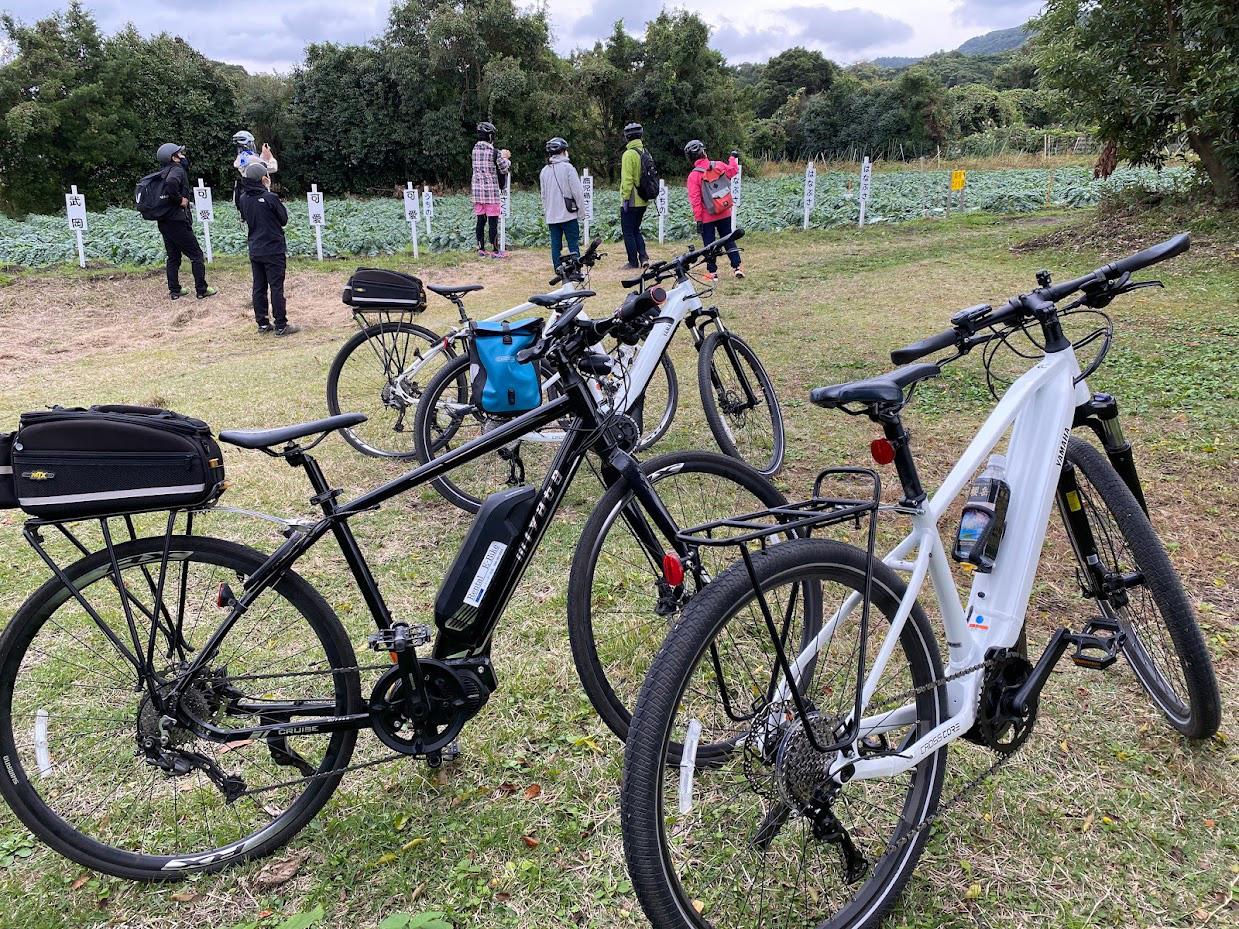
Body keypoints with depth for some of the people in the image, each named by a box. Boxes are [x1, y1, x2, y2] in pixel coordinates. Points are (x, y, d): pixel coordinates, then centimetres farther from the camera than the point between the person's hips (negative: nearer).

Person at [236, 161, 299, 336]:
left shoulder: (243, 199, 2)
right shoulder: (270, 198, -16)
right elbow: (284, 220, -4)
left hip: (255, 251, 6)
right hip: (274, 250, -6)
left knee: (259, 287, 11)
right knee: (276, 288, -2)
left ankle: (262, 323, 17)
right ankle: (281, 326, 1)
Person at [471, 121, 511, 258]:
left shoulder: (475, 149, 6)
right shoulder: (494, 152, -11)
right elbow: (505, 169, -3)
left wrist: (501, 156, 17)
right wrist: (507, 159, 16)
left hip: (477, 190, 6)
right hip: (491, 191, -6)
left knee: (480, 221, 10)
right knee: (493, 222, -1)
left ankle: (481, 249, 15)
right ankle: (495, 251, 1)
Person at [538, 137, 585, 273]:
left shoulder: (544, 171, 9)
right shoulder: (567, 167, -8)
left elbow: (543, 195, 15)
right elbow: (577, 191, -10)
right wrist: (580, 210, -1)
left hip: (552, 216, 5)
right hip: (568, 215, -5)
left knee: (555, 245, 7)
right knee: (574, 245, -1)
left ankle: (558, 270, 8)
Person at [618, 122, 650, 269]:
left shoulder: (629, 154, -15)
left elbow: (627, 179, -20)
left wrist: (625, 198, -16)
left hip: (631, 202, -8)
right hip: (643, 201, 8)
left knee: (628, 232, 2)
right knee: (636, 230, 19)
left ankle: (633, 262, 5)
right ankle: (643, 256, 6)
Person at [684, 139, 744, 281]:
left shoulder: (694, 176, -14)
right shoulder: (719, 166, -4)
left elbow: (695, 200, -15)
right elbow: (733, 170, 17)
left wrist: (698, 219, -11)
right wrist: (733, 158, 36)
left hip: (708, 217, -3)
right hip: (725, 214, 4)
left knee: (709, 243, 7)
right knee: (729, 240, 14)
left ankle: (712, 272, 8)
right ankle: (737, 267, 10)